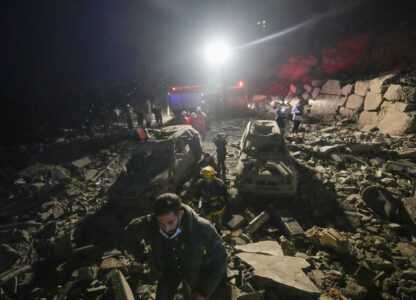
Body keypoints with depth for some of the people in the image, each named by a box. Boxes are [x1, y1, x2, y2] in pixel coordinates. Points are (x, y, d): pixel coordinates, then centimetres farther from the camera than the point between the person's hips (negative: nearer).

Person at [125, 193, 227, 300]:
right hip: (168, 269, 1)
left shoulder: (203, 229, -41)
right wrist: (140, 255, 0)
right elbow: (130, 232, -9)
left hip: (195, 270, -1)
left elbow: (219, 259, -24)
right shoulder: (149, 224, -34)